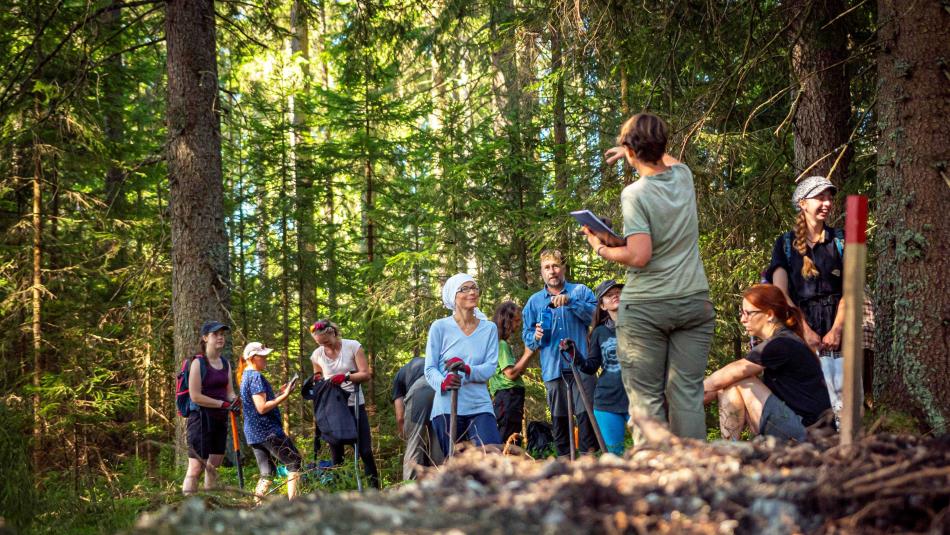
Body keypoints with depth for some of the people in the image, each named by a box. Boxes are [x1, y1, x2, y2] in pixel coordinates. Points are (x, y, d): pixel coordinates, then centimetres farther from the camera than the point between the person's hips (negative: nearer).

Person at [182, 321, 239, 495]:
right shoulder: (198, 362, -10)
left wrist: (234, 399, -8)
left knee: (213, 466, 14)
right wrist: (222, 404, -17)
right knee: (196, 466, -10)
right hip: (201, 418, -7)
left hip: (220, 419, 7)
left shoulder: (225, 363, 12)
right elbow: (195, 396, -15)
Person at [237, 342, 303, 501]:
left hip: (252, 434, 9)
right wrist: (284, 396, -18)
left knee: (267, 473, 10)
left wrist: (279, 393, 14)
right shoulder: (256, 376, -13)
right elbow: (262, 408, -20)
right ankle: (293, 500, -7)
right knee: (294, 461, -1)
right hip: (268, 431, -9)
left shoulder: (245, 376, 17)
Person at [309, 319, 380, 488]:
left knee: (365, 451, -3)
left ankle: (375, 489, 2)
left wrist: (346, 376, -25)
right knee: (336, 454, 7)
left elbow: (366, 374, -10)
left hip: (354, 404, -3)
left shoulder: (353, 346, -7)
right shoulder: (317, 355, 2)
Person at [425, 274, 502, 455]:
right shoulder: (440, 327, 2)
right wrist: (443, 382, -23)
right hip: (447, 407, -1)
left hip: (479, 405, 1)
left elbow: (490, 367, 1)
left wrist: (467, 369, -19)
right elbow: (430, 369, 0)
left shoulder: (489, 329, 10)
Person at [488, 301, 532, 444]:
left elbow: (519, 370, 22)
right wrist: (527, 354, -10)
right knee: (508, 443, -13)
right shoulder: (501, 344, -11)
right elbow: (511, 373, -17)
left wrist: (528, 353, 12)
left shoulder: (504, 344, 20)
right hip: (508, 397, -10)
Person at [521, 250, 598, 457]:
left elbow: (596, 314, -7)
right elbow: (526, 334, 16)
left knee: (586, 414, -11)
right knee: (559, 419, 5)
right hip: (552, 368, 3)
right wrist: (536, 337, -8)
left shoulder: (580, 291, 9)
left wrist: (570, 301, -18)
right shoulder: (534, 301, 17)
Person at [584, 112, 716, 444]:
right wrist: (641, 152, 41)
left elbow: (639, 256, -19)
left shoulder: (635, 194, -12)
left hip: (644, 306, -5)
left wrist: (602, 249, -3)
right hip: (694, 302, 5)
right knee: (687, 393, 3)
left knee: (646, 397, 1)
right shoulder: (683, 175, 5)